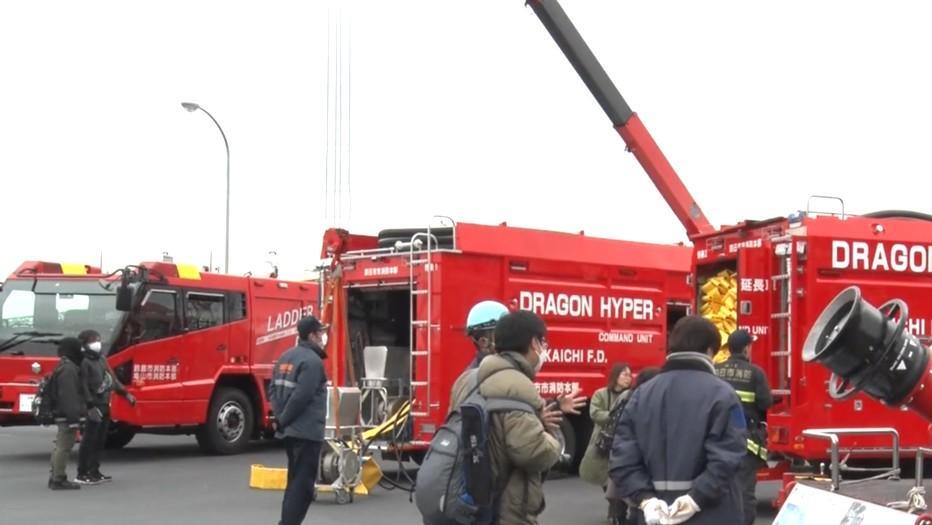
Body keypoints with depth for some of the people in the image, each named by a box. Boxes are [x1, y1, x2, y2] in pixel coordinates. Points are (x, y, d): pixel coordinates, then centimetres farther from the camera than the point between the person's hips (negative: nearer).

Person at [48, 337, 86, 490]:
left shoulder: (64, 367, 16)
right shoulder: (68, 370, -18)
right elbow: (69, 396, -24)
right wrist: (73, 419, -25)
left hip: (62, 415, 11)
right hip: (67, 415, -11)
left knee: (61, 446, 17)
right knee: (64, 446, -8)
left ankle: (55, 477, 24)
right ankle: (58, 479, -7)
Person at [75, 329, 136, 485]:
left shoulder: (101, 359, 15)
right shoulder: (85, 362, -11)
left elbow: (112, 378, 21)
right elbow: (84, 386, -18)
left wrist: (125, 393, 19)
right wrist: (91, 406, -24)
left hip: (105, 405, 8)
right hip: (94, 406, -8)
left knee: (100, 440, 11)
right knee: (89, 440, -6)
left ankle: (94, 471, 18)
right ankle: (82, 474, -2)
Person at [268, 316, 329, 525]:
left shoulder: (287, 356, 14)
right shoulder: (312, 361, -16)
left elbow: (273, 389, 14)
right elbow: (301, 397, -22)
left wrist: (280, 417, 7)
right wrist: (284, 420, -11)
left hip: (290, 430, 10)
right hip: (307, 431, -10)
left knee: (295, 480, 19)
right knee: (303, 484, -7)